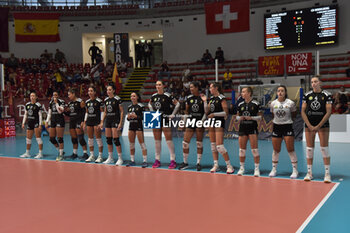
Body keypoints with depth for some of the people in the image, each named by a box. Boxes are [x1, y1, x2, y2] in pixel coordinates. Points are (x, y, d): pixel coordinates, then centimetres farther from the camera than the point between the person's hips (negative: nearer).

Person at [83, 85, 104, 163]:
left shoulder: (99, 101, -7)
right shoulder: (87, 102, 11)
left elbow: (102, 112, -7)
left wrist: (101, 122, -14)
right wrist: (84, 122, 14)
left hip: (96, 121, -7)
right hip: (89, 121, 7)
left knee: (98, 138, -4)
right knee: (90, 139, 8)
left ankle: (100, 156, 2)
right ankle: (92, 156, 16)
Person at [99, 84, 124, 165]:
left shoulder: (117, 99, -8)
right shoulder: (106, 100, 11)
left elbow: (122, 111, -8)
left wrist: (120, 123, -14)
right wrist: (102, 122, 13)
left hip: (115, 120, -7)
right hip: (108, 120, 7)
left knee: (116, 139, -9)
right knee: (108, 139, 8)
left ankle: (120, 158, 0)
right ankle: (110, 158, 17)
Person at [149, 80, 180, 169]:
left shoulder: (167, 96, -8)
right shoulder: (153, 96, 8)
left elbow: (177, 104, -7)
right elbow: (149, 104, 27)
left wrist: (172, 114, -8)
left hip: (165, 119, -5)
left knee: (169, 140, -6)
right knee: (157, 141, 9)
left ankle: (172, 160, -2)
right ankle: (157, 160, 17)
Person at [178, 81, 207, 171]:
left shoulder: (203, 97, -4)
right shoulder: (189, 98, 7)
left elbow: (206, 111, -7)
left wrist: (205, 101, -19)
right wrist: (184, 121, 13)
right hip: (190, 121, 3)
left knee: (199, 143, 3)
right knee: (185, 142, 0)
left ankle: (198, 163, 14)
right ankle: (185, 162, 13)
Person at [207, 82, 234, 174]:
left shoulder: (221, 98, -10)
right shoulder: (211, 98, 13)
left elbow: (226, 112, -14)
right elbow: (207, 111, 12)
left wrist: (214, 114, -19)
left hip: (219, 122, -8)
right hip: (212, 122, 8)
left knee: (219, 146, -12)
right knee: (213, 145, 9)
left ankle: (229, 165, -2)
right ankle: (216, 165, 16)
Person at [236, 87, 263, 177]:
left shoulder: (255, 104, -4)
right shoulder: (240, 104, 9)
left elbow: (260, 116, -2)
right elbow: (237, 116, 17)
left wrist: (251, 118, -17)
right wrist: (239, 118, -5)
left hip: (252, 128, -4)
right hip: (242, 128, 4)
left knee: (254, 149, -5)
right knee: (242, 149, 6)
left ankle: (257, 169, 5)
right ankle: (241, 168, 19)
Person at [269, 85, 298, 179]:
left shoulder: (290, 103, -6)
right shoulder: (273, 103, 2)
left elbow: (294, 115, 7)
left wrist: (286, 119, 0)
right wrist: (277, 119, 4)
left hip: (287, 127, -3)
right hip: (276, 127, 3)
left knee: (290, 150, -3)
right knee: (276, 150, 8)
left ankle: (295, 170, 7)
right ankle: (274, 169, 21)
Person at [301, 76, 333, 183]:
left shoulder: (327, 95, -2)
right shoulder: (307, 95, 5)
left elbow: (328, 112, -6)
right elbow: (303, 111, 3)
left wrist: (318, 126, -11)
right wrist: (309, 126, -6)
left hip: (323, 125, -2)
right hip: (309, 125, 2)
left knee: (324, 148, -4)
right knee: (309, 148, 4)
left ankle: (327, 173, 3)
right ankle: (309, 173, 12)